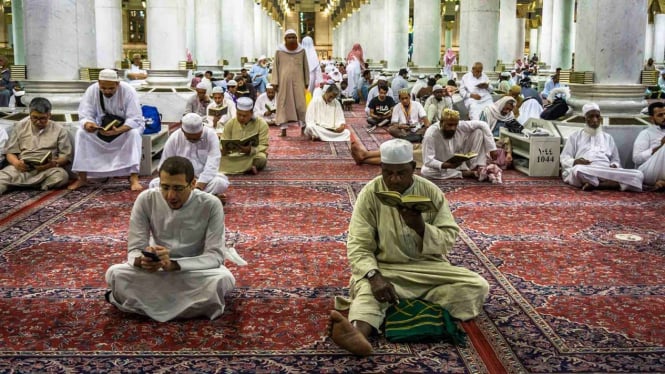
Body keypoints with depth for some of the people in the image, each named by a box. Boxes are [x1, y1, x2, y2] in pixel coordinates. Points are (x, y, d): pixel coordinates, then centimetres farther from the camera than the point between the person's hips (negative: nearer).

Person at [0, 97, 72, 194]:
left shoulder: (59, 130, 10)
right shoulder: (20, 126, 16)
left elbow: (66, 156, 5)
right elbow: (10, 152, 14)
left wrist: (53, 164, -18)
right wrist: (16, 163, -10)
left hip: (48, 169, -1)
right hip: (22, 167, 1)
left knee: (61, 176, -36)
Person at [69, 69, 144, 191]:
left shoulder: (128, 91, -24)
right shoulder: (91, 91, -16)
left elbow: (135, 120, -29)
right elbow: (84, 115, -17)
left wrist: (117, 131, -46)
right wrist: (87, 124, -43)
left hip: (126, 128, -3)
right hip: (101, 128, 3)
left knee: (134, 133, -35)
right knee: (81, 133, -22)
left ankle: (134, 177, -36)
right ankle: (82, 178, -18)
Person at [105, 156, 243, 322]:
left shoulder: (211, 205, -20)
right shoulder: (146, 200, -15)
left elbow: (215, 255, -23)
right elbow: (135, 248, -11)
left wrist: (173, 264, -38)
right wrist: (142, 260, -37)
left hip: (197, 269, -2)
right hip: (158, 269, 2)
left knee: (222, 279, -35)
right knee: (114, 274, -25)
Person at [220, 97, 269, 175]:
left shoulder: (262, 124, -7)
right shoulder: (230, 123, 1)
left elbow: (263, 145, -11)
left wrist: (251, 150, -33)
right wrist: (224, 149, -24)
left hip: (253, 155, -2)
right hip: (234, 156, 2)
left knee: (261, 158, -36)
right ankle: (249, 168, -24)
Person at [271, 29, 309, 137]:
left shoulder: (301, 50, 4)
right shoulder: (279, 51, 1)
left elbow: (305, 67, 10)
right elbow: (275, 67, 3)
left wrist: (306, 82, 9)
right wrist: (275, 82, -3)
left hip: (298, 81, 0)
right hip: (284, 81, 0)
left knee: (300, 103, -2)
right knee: (283, 104, 1)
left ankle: (303, 127, 9)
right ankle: (283, 129, 5)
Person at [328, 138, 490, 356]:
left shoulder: (431, 191, 0)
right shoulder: (370, 193, -5)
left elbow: (449, 240, -2)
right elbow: (358, 246, -11)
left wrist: (421, 227, -22)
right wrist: (374, 276, -30)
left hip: (428, 268, 3)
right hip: (385, 270, -2)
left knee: (478, 287, -19)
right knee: (366, 289, -35)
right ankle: (358, 331, -65)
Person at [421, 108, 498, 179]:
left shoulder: (461, 126, -20)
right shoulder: (431, 134, -29)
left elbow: (483, 125, -11)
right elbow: (428, 161, -29)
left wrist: (492, 148, -16)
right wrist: (445, 165, -47)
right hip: (445, 166, -2)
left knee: (479, 131, -12)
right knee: (425, 171, -36)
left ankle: (477, 168, -17)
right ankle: (465, 173, -24)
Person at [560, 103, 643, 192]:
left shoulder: (608, 137, 28)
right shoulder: (575, 136, 20)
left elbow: (616, 161, 27)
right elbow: (564, 159, 12)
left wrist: (614, 165, 1)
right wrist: (575, 162, -11)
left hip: (607, 173, 4)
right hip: (585, 172, -4)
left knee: (638, 175, -26)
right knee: (578, 170, -44)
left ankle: (595, 184, -32)